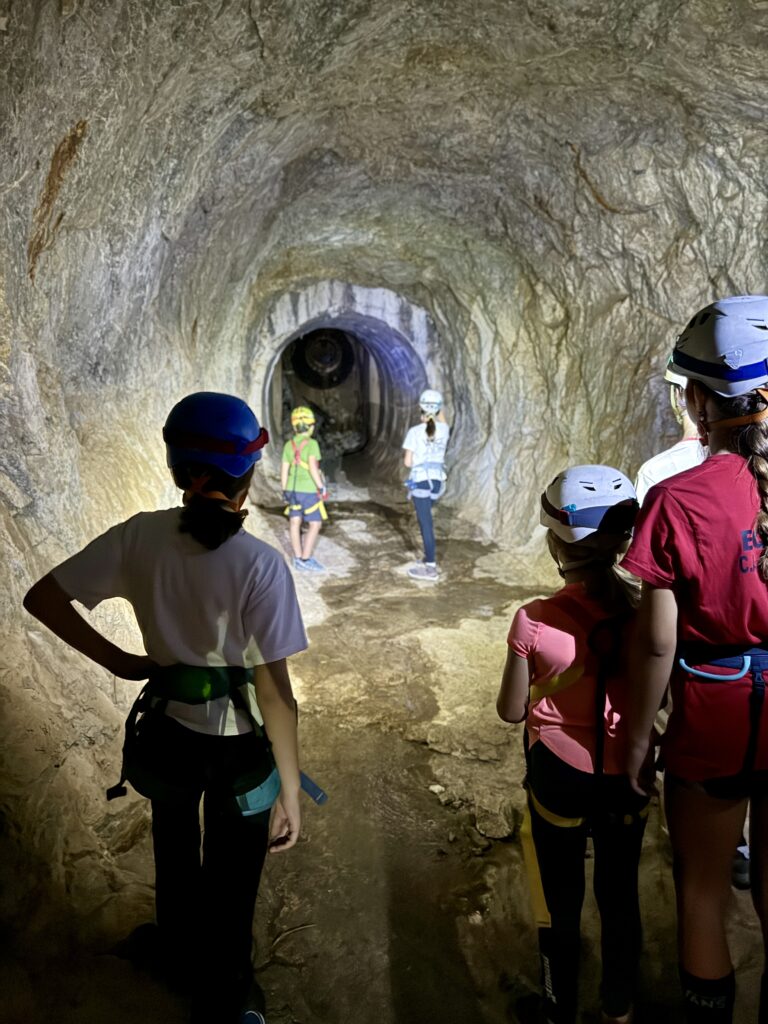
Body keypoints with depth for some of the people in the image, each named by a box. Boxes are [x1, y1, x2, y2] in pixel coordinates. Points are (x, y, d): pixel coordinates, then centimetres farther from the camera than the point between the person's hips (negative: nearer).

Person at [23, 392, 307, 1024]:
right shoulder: (260, 565, -25)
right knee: (230, 883, 20)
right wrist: (291, 792, -14)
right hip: (239, 747, -4)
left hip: (167, 734, 4)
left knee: (176, 855, 32)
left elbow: (42, 599, -9)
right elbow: (275, 690, -23)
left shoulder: (141, 536, -14)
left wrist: (116, 660, -3)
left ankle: (180, 958, 59)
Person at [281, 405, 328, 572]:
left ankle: (298, 558, 16)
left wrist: (284, 491, 12)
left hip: (293, 489, 6)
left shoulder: (289, 445, 3)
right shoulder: (312, 443, -14)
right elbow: (313, 467, -25)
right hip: (309, 490, -6)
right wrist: (321, 487, -18)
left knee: (295, 522, 10)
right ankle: (305, 559, -2)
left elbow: (284, 470, 4)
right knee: (315, 524, 2)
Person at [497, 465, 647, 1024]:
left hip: (560, 776, -3)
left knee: (562, 900, 19)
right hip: (628, 775, 3)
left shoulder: (536, 621, -24)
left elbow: (511, 710, -12)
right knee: (621, 895, 24)